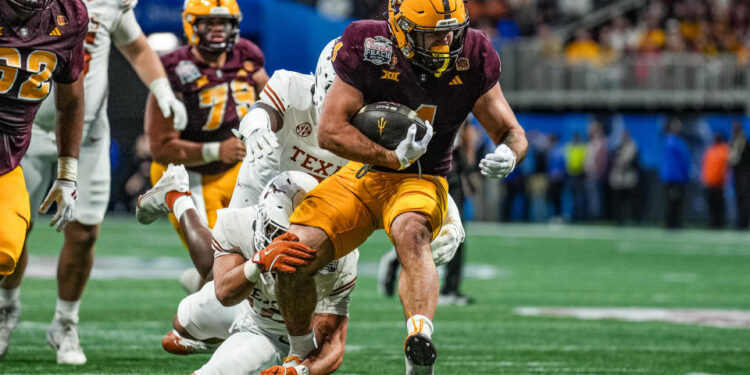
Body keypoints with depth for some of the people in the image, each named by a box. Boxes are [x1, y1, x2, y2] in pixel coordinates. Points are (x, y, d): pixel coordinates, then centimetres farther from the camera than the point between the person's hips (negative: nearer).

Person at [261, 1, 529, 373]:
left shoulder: (471, 57, -6)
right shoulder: (368, 47, -12)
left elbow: (511, 132, 0)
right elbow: (330, 131, -12)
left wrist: (508, 154, -24)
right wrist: (393, 158, -22)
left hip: (420, 183, -1)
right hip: (359, 174, 1)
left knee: (411, 233, -36)